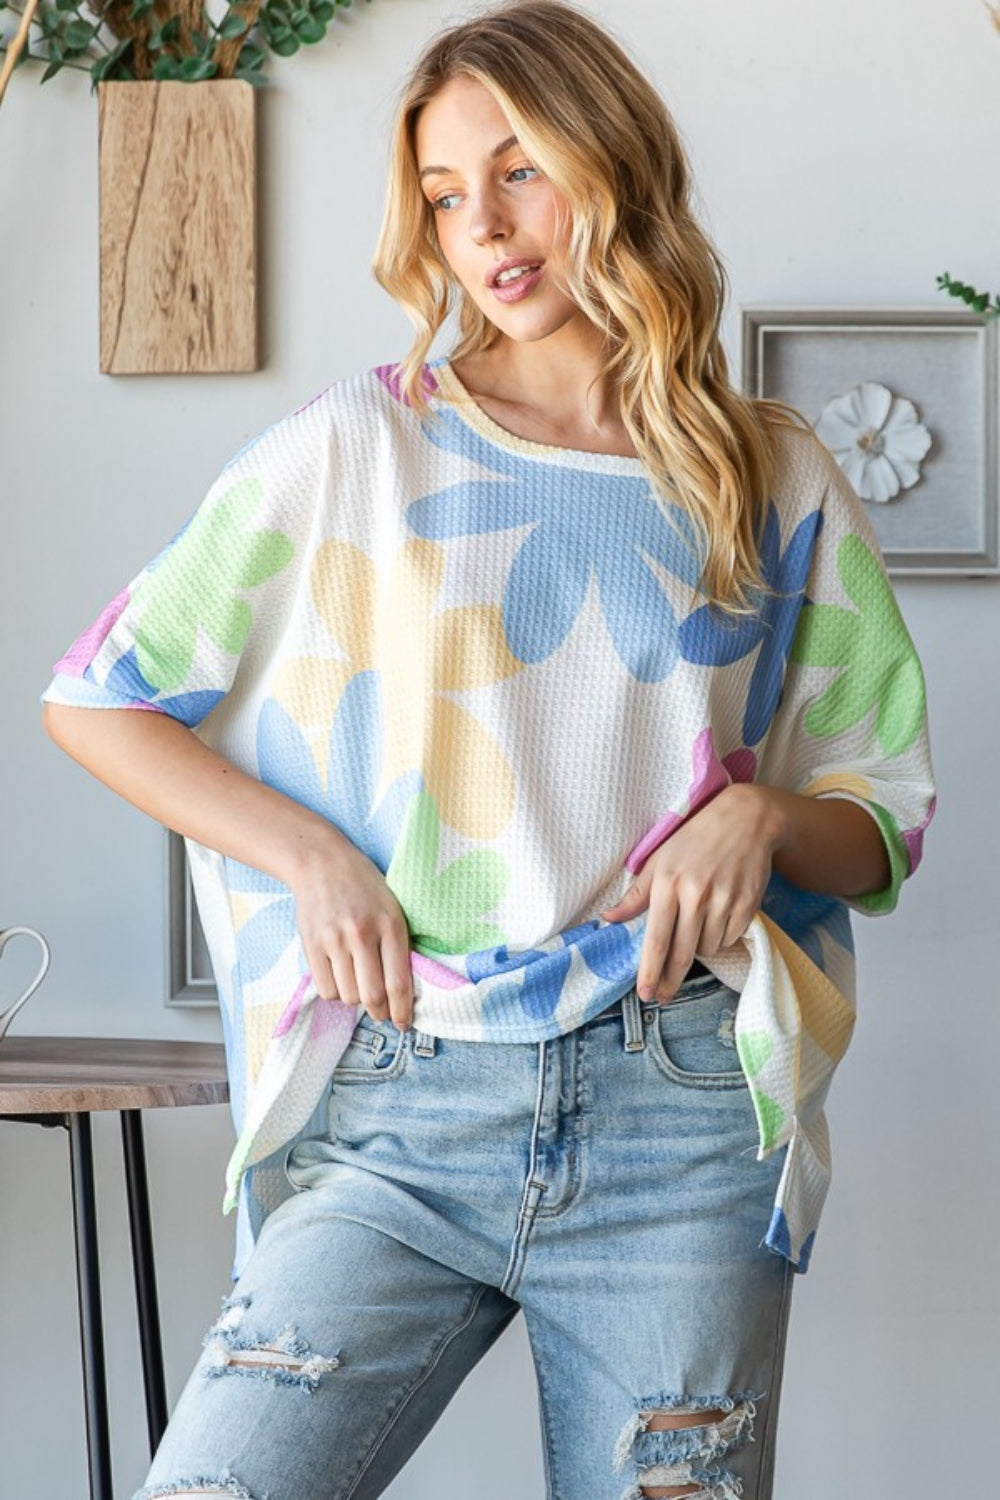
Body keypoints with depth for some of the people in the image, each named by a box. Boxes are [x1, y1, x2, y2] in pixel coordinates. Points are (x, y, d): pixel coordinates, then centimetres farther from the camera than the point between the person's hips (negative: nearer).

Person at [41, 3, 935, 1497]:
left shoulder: (782, 487, 11)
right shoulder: (352, 453, 8)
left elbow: (883, 832, 15)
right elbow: (91, 700, 11)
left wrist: (762, 814, -7)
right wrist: (311, 854, -1)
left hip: (683, 1110, 1)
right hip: (399, 1114, -1)